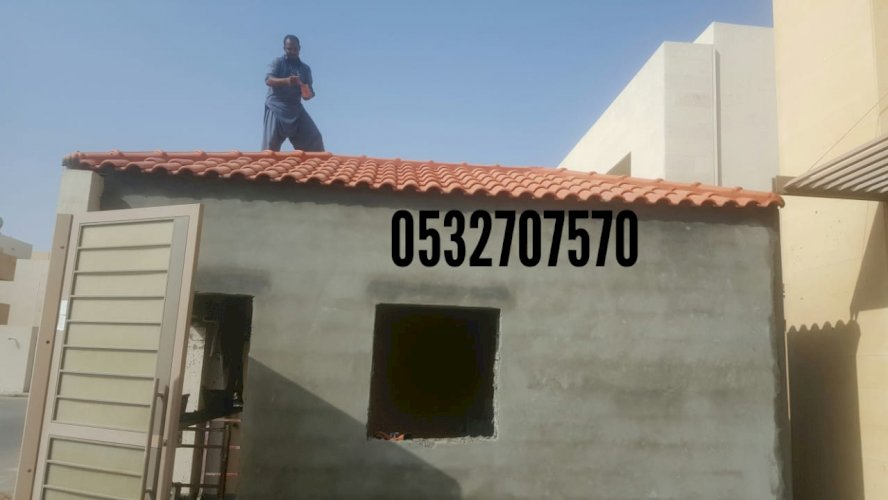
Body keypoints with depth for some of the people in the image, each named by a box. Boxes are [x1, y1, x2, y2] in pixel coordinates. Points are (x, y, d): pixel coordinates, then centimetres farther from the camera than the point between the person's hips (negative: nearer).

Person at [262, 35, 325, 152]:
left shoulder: (305, 68, 12)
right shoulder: (278, 62, 3)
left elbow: (308, 92, 9)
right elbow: (268, 80, -13)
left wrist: (308, 94, -17)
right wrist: (286, 81, -32)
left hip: (295, 108, 3)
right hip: (276, 107, -3)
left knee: (314, 138, -6)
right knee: (271, 142, -11)